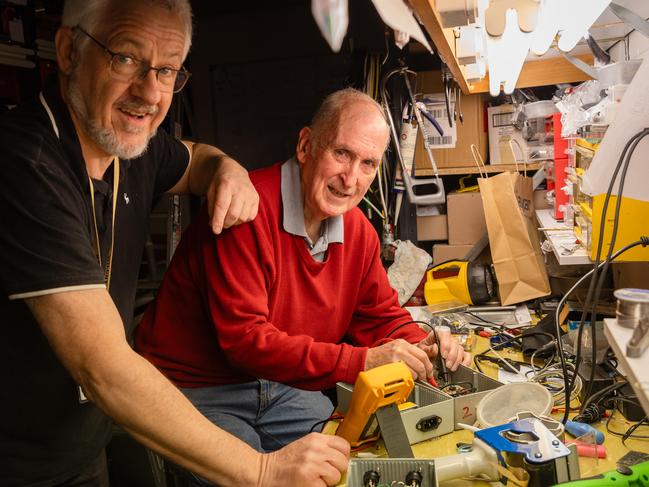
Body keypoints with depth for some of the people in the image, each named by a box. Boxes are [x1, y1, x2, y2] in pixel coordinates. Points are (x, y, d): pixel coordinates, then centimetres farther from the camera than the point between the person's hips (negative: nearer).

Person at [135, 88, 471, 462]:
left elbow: (383, 316, 8)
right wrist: (362, 361, -33)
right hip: (194, 389, -6)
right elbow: (243, 338, -28)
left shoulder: (360, 231, -1)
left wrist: (422, 347, -15)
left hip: (279, 385, 6)